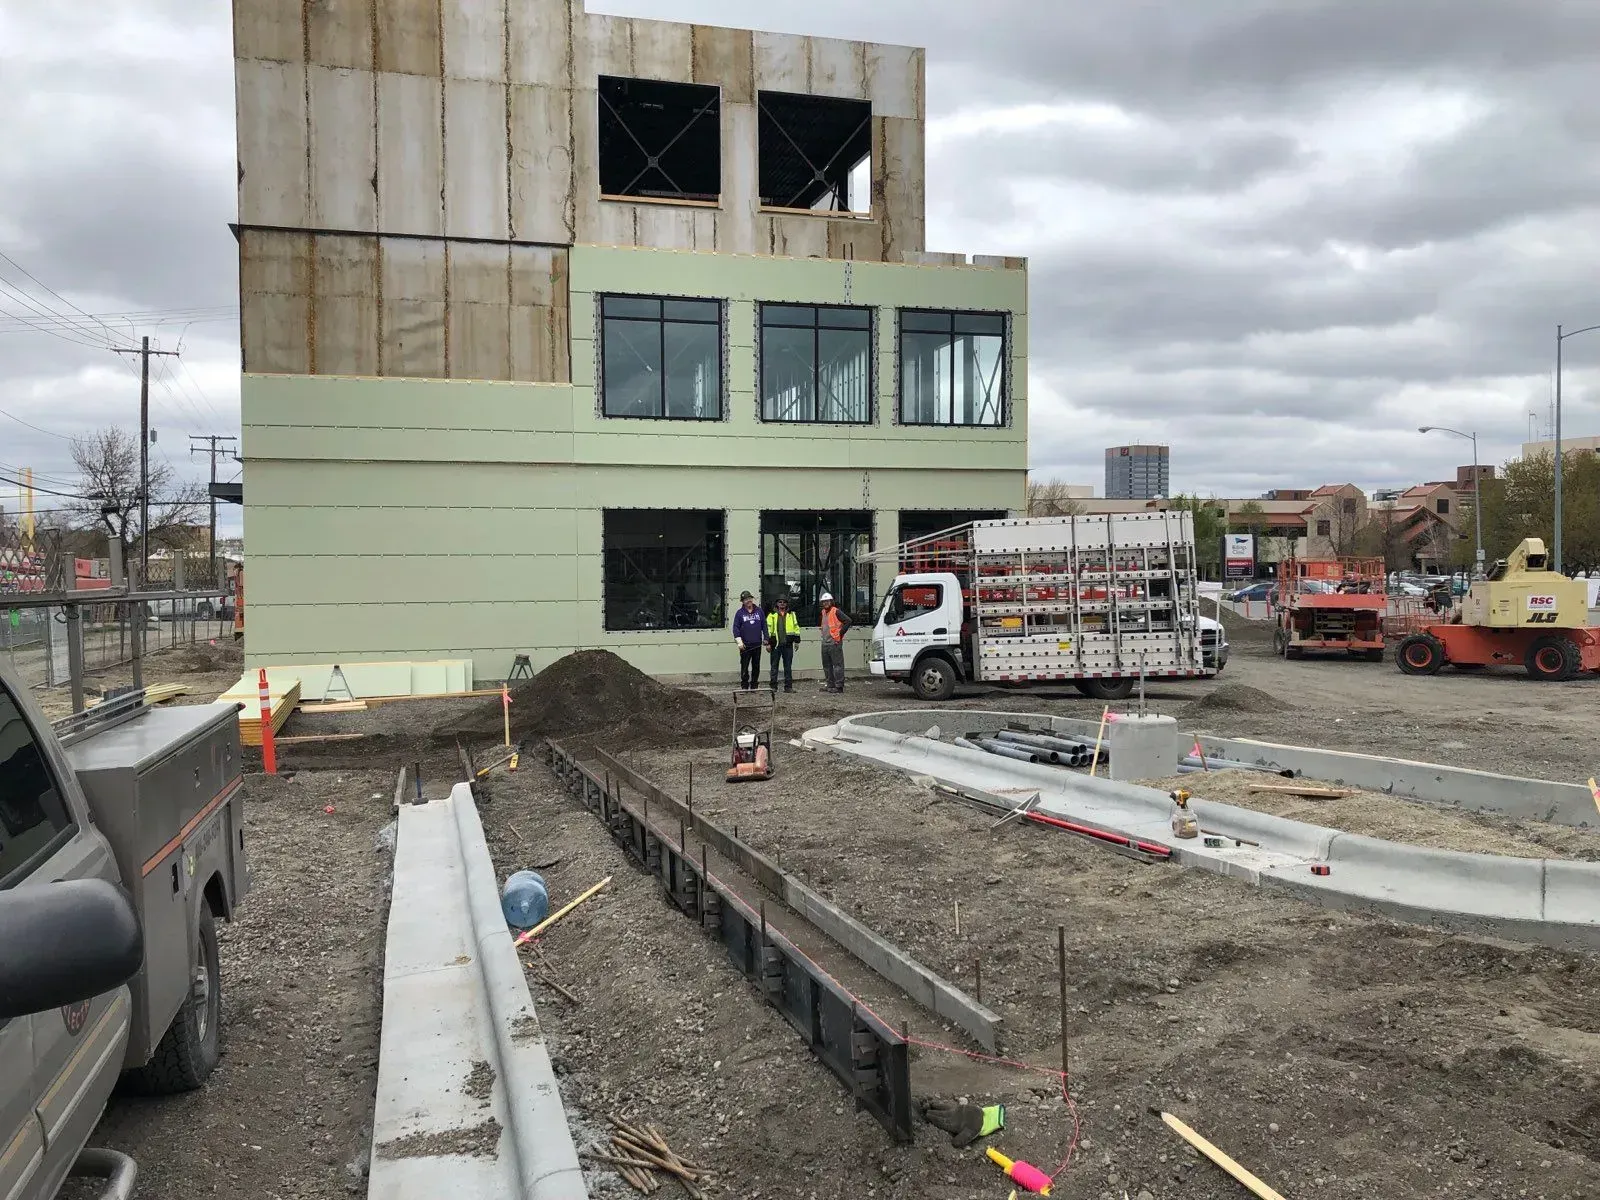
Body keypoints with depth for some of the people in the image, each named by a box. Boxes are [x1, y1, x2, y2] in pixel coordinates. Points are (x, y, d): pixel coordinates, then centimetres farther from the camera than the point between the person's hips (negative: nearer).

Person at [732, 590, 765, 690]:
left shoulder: (759, 611, 9)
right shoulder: (740, 613, 2)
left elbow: (764, 626, 11)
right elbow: (736, 628, -1)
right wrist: (739, 641, -11)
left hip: (757, 644, 3)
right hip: (745, 645, -3)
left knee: (756, 666, 7)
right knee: (744, 667, -2)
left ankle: (754, 685, 15)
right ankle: (744, 686, 4)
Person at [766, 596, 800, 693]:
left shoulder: (791, 615, 12)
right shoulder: (772, 615, 4)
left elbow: (796, 627, 14)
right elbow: (768, 629, 1)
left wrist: (796, 641, 7)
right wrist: (768, 643, -5)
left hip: (788, 645, 2)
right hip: (776, 644, -2)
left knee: (788, 666, 6)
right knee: (774, 666, 2)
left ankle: (788, 686, 11)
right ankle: (773, 686, 7)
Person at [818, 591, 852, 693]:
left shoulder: (836, 612, -9)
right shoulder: (823, 612, 16)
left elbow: (848, 621, -17)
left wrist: (840, 633, -13)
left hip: (834, 643, -9)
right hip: (825, 643, 9)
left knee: (837, 664, -6)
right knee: (827, 665, 12)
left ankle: (839, 686, -6)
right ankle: (830, 684, 19)